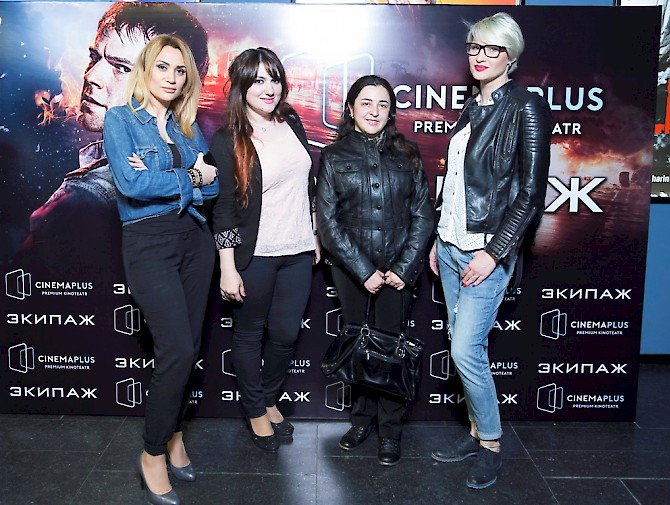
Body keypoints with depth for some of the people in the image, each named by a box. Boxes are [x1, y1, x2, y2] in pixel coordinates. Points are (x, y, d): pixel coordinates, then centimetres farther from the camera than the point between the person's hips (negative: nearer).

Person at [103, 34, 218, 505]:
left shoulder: (189, 126, 14)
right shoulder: (120, 119, 0)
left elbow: (213, 186, 3)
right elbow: (131, 184, -15)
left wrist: (160, 177, -11)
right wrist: (190, 177, -5)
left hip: (195, 238, 5)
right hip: (149, 242, -5)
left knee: (190, 347, 8)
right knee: (177, 348, -12)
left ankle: (173, 434, 28)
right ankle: (153, 453, 7)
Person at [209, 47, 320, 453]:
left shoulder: (292, 122, 5)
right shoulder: (228, 141, -10)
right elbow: (224, 208, -11)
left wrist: (313, 234, 16)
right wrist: (228, 268, -12)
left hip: (298, 252, 5)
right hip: (254, 256, -4)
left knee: (286, 333, 12)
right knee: (250, 333, 11)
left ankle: (271, 400, 36)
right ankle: (255, 411, 31)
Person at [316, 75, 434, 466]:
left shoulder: (407, 155, 6)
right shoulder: (334, 157, 3)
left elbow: (423, 214, 3)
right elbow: (327, 219, -3)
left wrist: (404, 267, -7)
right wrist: (363, 271, -9)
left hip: (399, 267, 0)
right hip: (351, 268, 0)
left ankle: (391, 431, 16)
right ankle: (362, 419, 26)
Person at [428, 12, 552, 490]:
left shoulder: (527, 107, -8)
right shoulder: (471, 109, 13)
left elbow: (532, 192, -12)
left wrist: (493, 252, -16)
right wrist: (438, 239, 15)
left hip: (487, 250, -7)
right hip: (451, 247, 7)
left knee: (466, 350, -8)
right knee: (464, 347, 11)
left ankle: (492, 445, 11)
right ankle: (476, 432, 26)